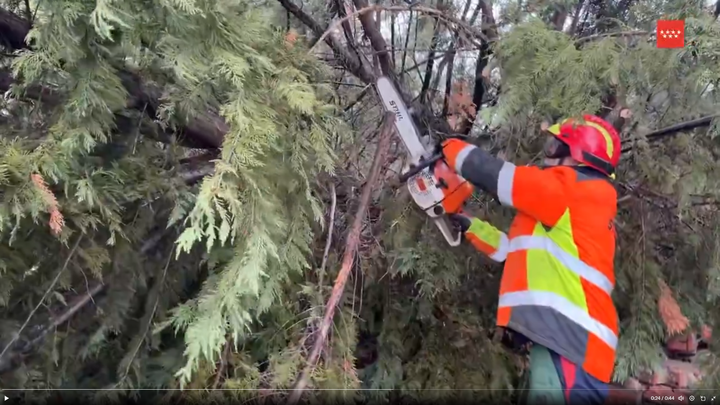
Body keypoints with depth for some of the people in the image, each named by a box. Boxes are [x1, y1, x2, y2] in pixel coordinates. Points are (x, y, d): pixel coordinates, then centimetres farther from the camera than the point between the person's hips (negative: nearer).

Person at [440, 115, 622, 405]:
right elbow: (517, 249, 31)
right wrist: (468, 225, 31)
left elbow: (499, 176, -6)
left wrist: (451, 148, 10)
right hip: (560, 336, 11)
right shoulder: (565, 214, 26)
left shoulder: (577, 186, -4)